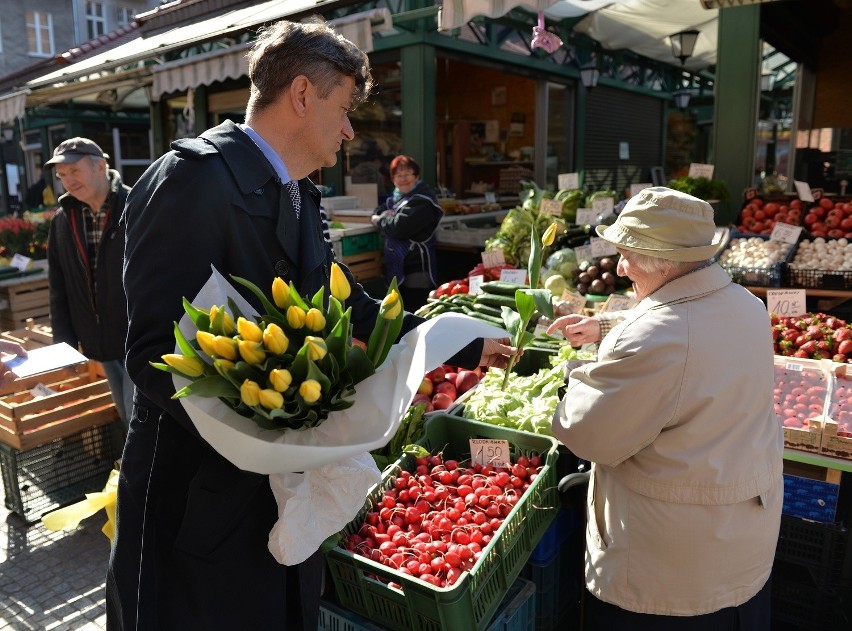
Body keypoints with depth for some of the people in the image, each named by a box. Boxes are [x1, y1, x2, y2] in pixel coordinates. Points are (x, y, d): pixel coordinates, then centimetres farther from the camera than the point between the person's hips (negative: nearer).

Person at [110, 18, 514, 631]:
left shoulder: (299, 200, 11)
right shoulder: (195, 176, -17)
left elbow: (358, 312, 15)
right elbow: (157, 353, -23)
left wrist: (468, 347, 18)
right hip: (201, 503, -8)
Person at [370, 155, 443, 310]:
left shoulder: (421, 201, -13)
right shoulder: (396, 197, 16)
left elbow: (399, 227, -23)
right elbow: (378, 212, 18)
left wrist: (379, 220, -4)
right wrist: (386, 216, -6)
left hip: (417, 268, -9)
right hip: (397, 267, 9)